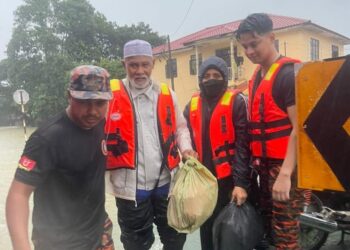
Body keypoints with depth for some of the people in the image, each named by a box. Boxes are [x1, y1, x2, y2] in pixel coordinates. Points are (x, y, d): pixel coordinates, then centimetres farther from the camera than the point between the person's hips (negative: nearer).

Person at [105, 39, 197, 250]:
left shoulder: (166, 94, 5)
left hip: (166, 181, 3)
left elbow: (180, 127, 14)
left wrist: (186, 148, -3)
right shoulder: (112, 94, -7)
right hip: (130, 184, -3)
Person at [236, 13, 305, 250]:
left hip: (287, 167, -8)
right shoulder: (257, 77, 13)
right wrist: (256, 160, 12)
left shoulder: (290, 73, -12)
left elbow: (299, 129, -19)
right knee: (269, 229, 16)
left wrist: (285, 174, -23)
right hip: (266, 165, 8)